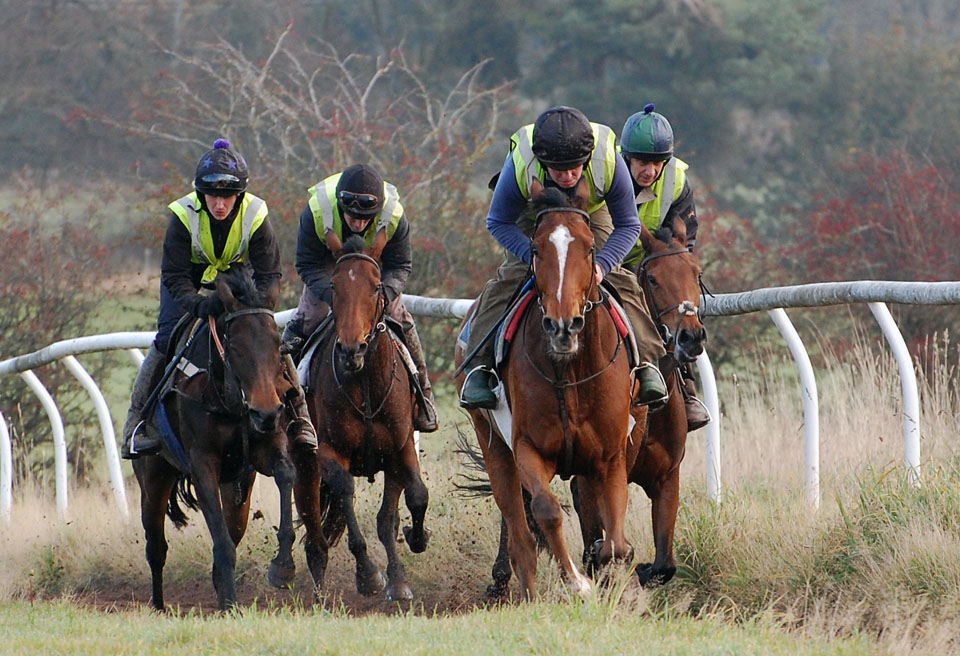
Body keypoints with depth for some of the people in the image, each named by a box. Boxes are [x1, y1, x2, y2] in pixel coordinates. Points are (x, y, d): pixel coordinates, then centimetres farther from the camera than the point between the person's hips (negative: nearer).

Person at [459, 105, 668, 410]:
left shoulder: (609, 163, -37)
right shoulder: (520, 165, -39)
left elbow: (628, 226, -23)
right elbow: (499, 223, -23)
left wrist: (601, 264, -40)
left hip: (592, 214, 1)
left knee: (618, 280, -16)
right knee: (510, 278, -19)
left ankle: (646, 363, -8)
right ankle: (479, 365, -16)